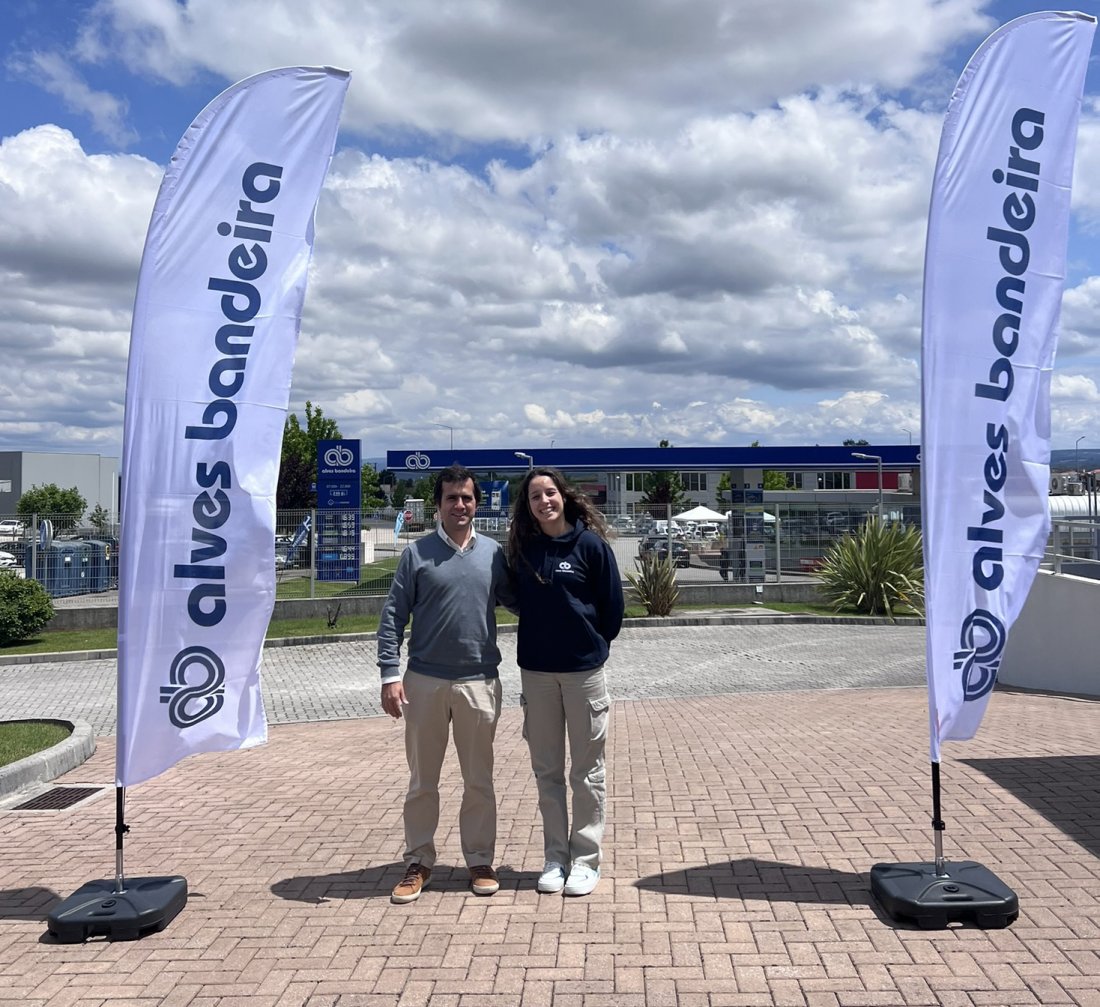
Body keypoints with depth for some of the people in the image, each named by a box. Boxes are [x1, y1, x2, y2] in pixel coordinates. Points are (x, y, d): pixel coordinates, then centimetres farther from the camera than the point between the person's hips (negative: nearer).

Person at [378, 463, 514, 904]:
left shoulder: (494, 554, 4)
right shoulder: (416, 554, -2)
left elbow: (519, 602, 12)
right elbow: (393, 616, -3)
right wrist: (390, 674, -10)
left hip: (479, 682, 1)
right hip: (424, 681, -1)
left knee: (479, 779, 12)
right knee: (422, 779, 11)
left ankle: (480, 860, 26)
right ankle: (418, 861, 25)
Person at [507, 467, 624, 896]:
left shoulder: (591, 543, -7)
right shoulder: (522, 549, 3)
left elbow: (613, 605, -2)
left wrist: (591, 645, 6)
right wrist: (538, 643, 7)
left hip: (583, 669, -3)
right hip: (536, 672, 4)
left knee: (586, 771, 6)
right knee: (547, 770, 11)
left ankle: (585, 859, 18)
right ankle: (555, 857, 24)